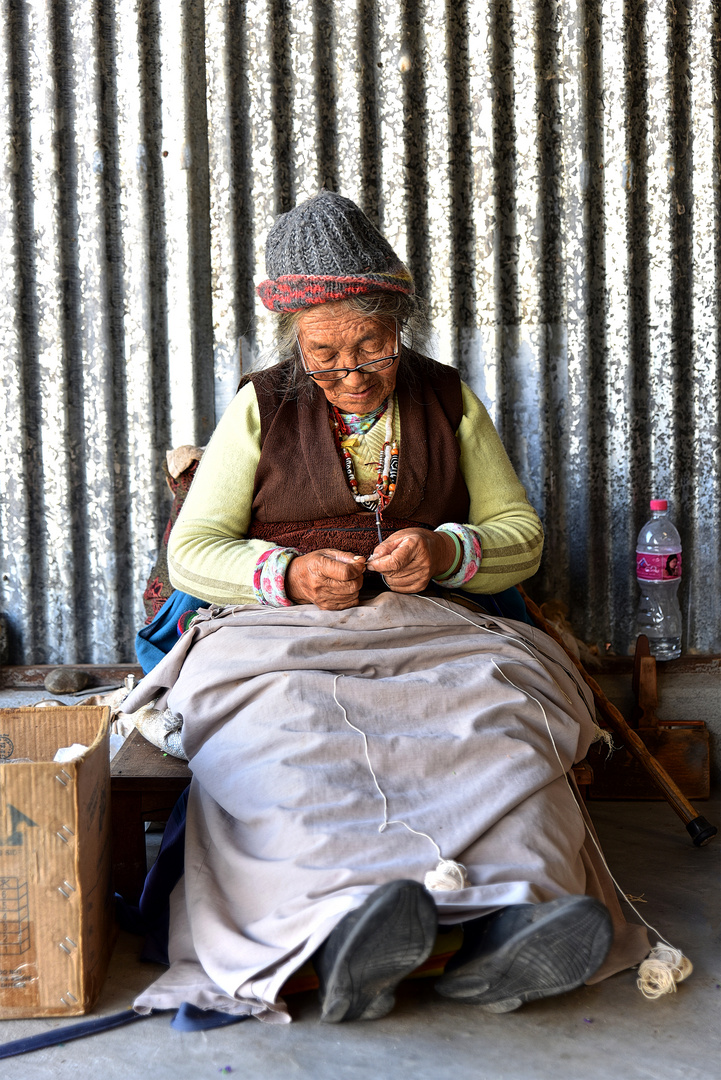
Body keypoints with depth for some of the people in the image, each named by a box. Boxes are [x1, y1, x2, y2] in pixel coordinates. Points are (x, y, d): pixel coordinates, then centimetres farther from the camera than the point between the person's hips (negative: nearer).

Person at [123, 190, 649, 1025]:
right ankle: (347, 919, -54)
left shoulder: (448, 401, 15)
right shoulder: (261, 407, 12)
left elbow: (521, 535, 14)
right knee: (276, 720, -37)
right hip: (283, 629, -1)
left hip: (435, 629, 1)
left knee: (496, 703, -34)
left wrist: (446, 552, -10)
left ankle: (515, 924, -49)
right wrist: (290, 574, -13)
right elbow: (192, 551, 8)